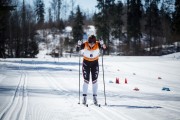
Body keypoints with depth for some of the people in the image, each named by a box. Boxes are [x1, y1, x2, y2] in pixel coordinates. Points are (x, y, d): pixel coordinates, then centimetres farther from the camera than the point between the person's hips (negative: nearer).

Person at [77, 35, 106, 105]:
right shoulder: (85, 45, -20)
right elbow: (77, 49, -22)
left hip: (95, 63, 1)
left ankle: (95, 97, 7)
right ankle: (84, 97, 4)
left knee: (94, 81, -1)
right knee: (86, 81, -3)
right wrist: (79, 45, -42)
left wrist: (102, 44, -47)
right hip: (86, 63, -1)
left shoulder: (97, 44, -19)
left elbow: (104, 48, -28)